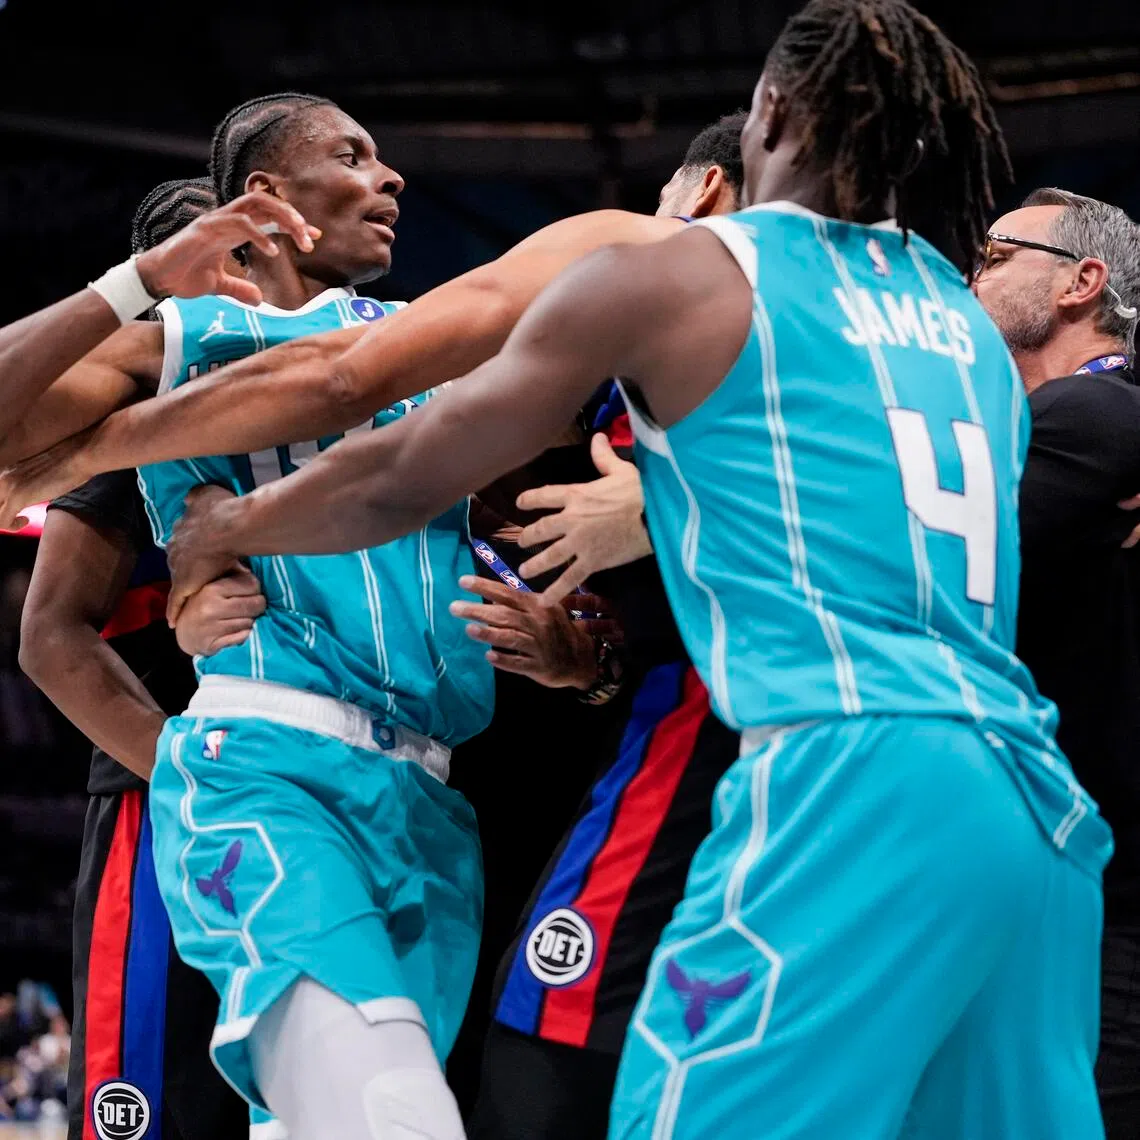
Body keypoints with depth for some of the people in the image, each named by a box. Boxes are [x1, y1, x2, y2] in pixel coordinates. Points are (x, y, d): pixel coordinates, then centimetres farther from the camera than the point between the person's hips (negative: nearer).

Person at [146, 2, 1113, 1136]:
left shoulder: (667, 276, 6)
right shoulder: (967, 318, 23)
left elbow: (402, 481, 15)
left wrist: (228, 525, 32)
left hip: (853, 785, -7)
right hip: (1040, 802, 7)